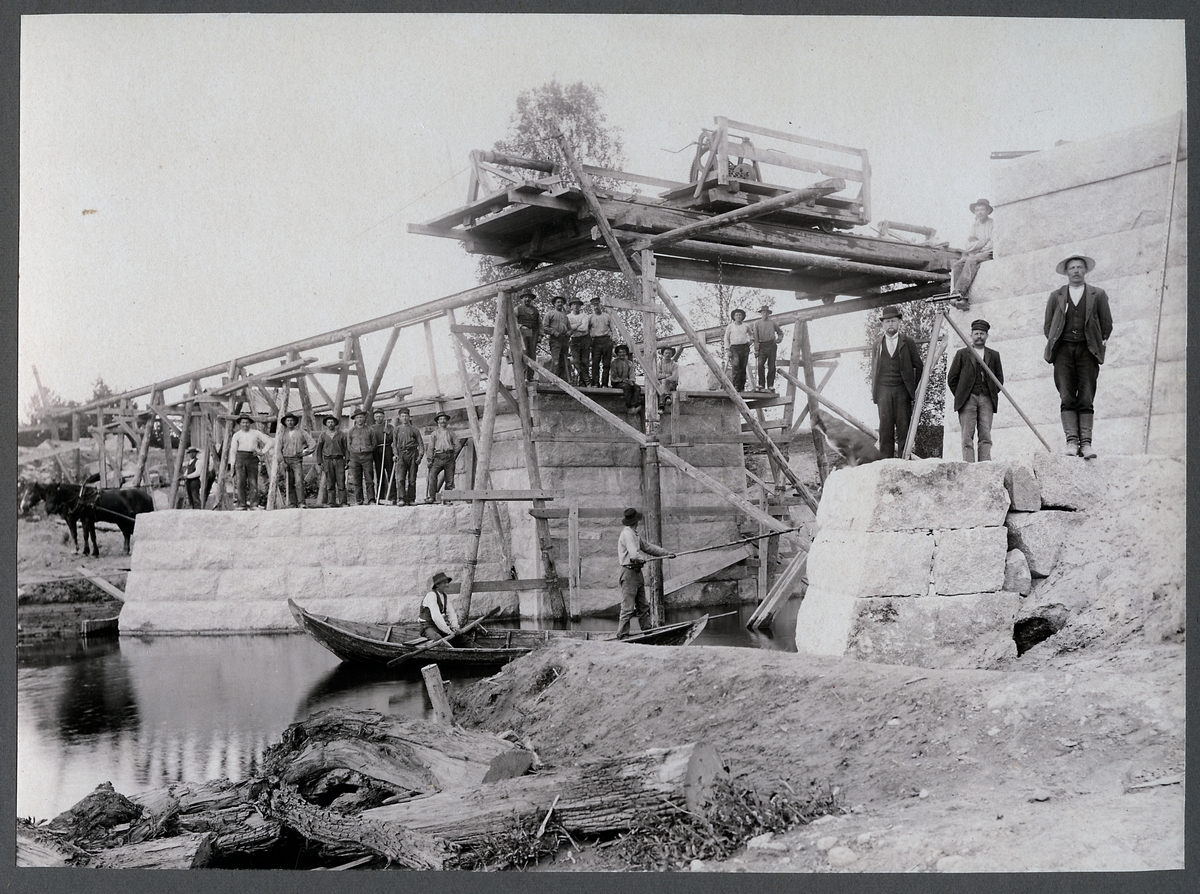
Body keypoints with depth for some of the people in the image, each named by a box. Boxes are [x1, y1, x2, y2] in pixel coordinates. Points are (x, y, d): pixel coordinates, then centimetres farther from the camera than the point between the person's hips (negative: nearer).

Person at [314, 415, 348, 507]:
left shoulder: (341, 434, 9)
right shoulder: (323, 435, 9)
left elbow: (346, 448, 9)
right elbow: (319, 449, 11)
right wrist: (320, 463, 4)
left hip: (339, 460, 0)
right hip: (327, 460, 1)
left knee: (341, 482, -6)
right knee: (329, 483, 0)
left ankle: (343, 502, -6)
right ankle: (331, 502, 3)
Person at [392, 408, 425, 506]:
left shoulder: (414, 429, 11)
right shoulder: (396, 429, 14)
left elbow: (420, 443, 9)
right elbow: (394, 443, 12)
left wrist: (420, 455, -3)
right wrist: (395, 454, -2)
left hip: (412, 453, 0)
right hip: (401, 454, 0)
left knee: (412, 479, 0)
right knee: (400, 478, -13)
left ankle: (411, 499, 5)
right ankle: (401, 499, -18)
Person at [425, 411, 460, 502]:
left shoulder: (451, 433, 16)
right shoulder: (434, 433, 15)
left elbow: (456, 445, 14)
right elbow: (430, 447, 11)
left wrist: (453, 456, 5)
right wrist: (429, 459, 3)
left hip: (449, 457, 1)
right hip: (438, 457, -1)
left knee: (449, 478, -3)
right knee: (432, 475, -18)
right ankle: (431, 496, -17)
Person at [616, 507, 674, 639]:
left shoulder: (635, 534, 16)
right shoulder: (627, 534, -15)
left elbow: (647, 546, 23)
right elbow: (634, 555, -25)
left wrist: (666, 553, 22)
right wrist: (646, 558, -10)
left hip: (637, 572, 10)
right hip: (629, 572, -10)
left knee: (643, 606, 13)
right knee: (628, 607, -9)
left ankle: (647, 631, 18)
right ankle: (622, 636, -6)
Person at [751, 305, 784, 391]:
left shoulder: (773, 323, 11)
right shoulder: (757, 323, 8)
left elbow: (780, 332, 24)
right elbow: (755, 337, 4)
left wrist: (779, 339, 3)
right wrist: (756, 349, -3)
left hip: (771, 345, 1)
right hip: (762, 346, -1)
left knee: (771, 366, -1)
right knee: (760, 364, -16)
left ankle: (770, 385, 4)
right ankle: (761, 385, -12)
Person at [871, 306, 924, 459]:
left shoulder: (908, 342, 8)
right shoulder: (878, 344, 13)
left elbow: (919, 366, 10)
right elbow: (874, 368, 17)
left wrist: (917, 388, 4)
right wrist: (873, 390, 9)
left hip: (902, 389, -1)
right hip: (883, 389, 1)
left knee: (903, 425, -4)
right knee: (885, 426, -3)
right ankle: (886, 458, -2)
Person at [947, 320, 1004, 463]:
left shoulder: (994, 355, 16)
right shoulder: (962, 354, 9)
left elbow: (1000, 379, 19)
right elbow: (952, 378, 8)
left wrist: (992, 393, 7)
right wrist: (960, 396, 3)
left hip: (987, 400, 2)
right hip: (968, 400, -2)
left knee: (985, 435, -5)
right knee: (967, 435, -9)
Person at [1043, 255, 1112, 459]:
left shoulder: (1098, 295, 14)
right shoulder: (1056, 296, 17)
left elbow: (1107, 324, 15)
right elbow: (1048, 325, 18)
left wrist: (1100, 343, 8)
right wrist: (1054, 344, 7)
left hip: (1087, 350, -1)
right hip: (1063, 350, 1)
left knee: (1086, 400, -8)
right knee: (1067, 399, -10)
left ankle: (1086, 443, -12)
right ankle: (1072, 441, -14)